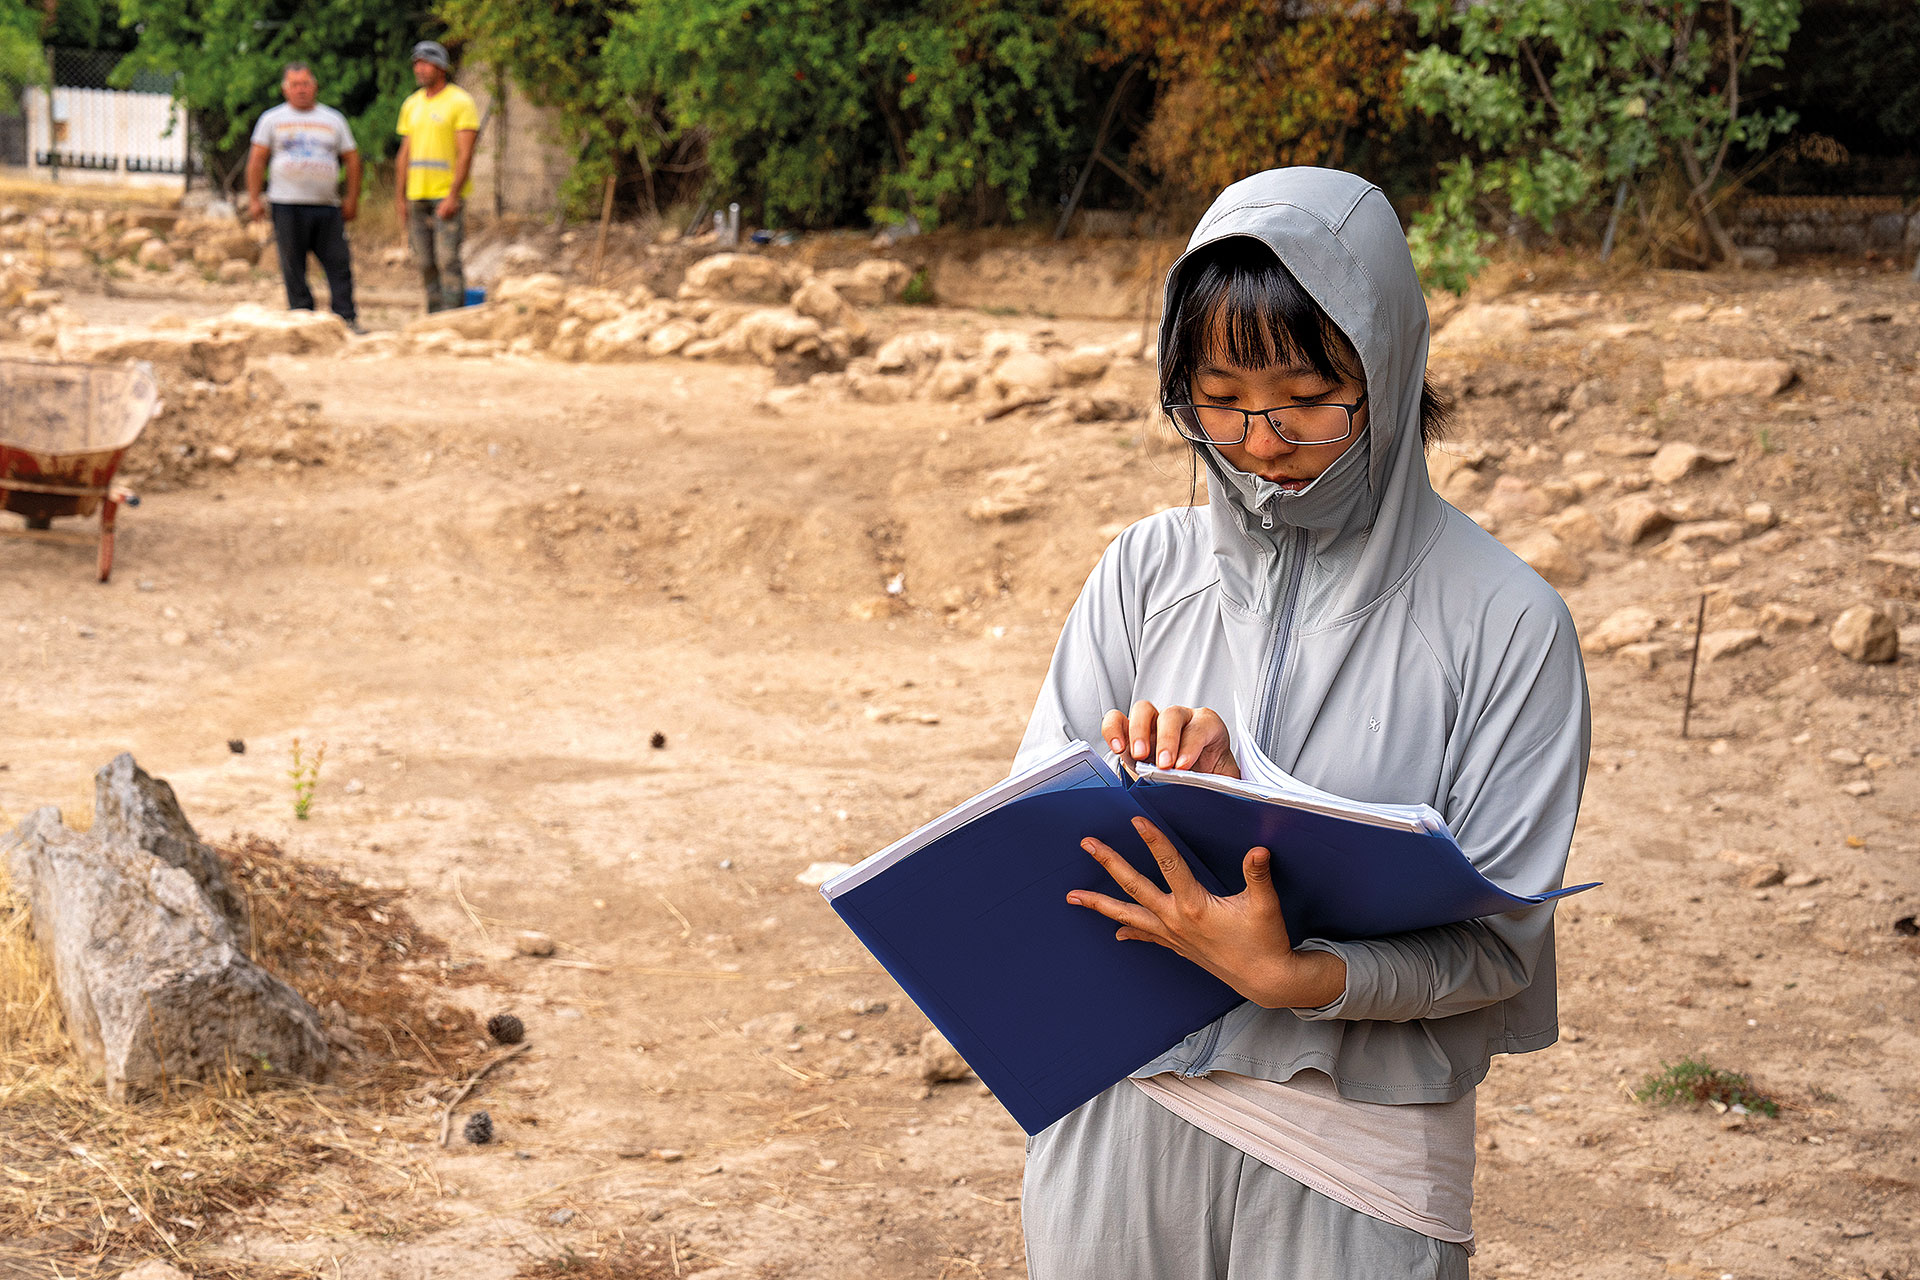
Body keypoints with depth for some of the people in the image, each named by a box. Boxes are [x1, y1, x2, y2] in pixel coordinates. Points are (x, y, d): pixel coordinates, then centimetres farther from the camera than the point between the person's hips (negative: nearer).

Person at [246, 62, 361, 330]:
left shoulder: (333, 119, 15)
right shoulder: (272, 119, 10)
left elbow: (351, 159, 16)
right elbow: (257, 159, 7)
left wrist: (352, 199, 7)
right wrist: (254, 199, -1)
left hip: (328, 206, 1)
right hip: (287, 205, -1)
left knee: (339, 262, -6)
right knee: (293, 266, -2)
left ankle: (346, 318, -5)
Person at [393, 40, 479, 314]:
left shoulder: (460, 102, -5)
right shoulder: (412, 104, 14)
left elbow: (465, 154, -11)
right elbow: (404, 156, 17)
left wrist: (453, 197, -19)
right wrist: (401, 200, 12)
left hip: (448, 195, -6)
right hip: (417, 196, 6)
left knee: (448, 260, -11)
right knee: (426, 264, 6)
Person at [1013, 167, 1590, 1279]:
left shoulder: (1505, 623, -9)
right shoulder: (1150, 570, 2)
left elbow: (1497, 943, -10)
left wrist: (1291, 977, -26)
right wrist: (1148, 784, -18)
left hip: (1351, 1160, -3)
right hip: (1119, 1111, 3)